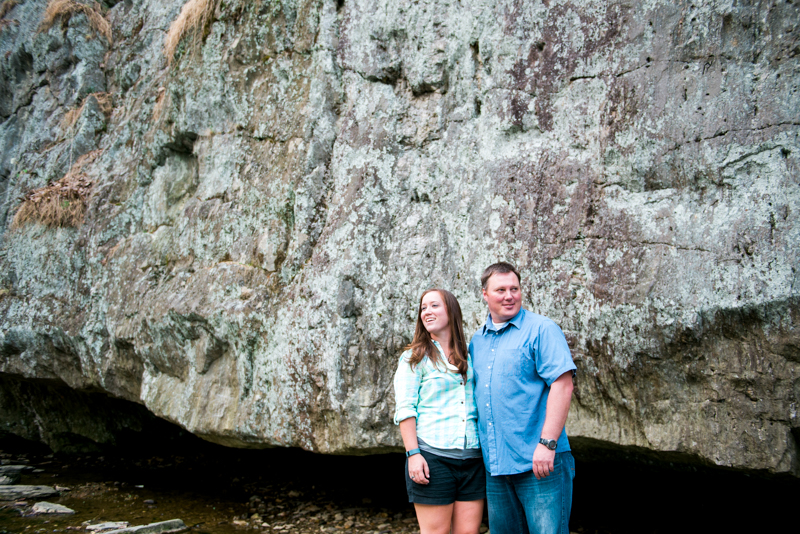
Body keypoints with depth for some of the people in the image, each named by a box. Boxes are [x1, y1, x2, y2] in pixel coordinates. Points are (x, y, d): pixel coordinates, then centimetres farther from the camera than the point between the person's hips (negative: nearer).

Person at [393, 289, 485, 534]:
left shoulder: (469, 357, 15)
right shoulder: (414, 358, 4)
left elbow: (482, 405, 17)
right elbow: (405, 410, -4)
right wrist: (413, 453, -14)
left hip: (473, 458, 4)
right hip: (432, 456, -4)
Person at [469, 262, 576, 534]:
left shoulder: (542, 330, -6)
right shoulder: (477, 341, 14)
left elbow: (562, 385, -14)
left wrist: (547, 444, -20)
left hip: (539, 461, -6)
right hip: (494, 463, 6)